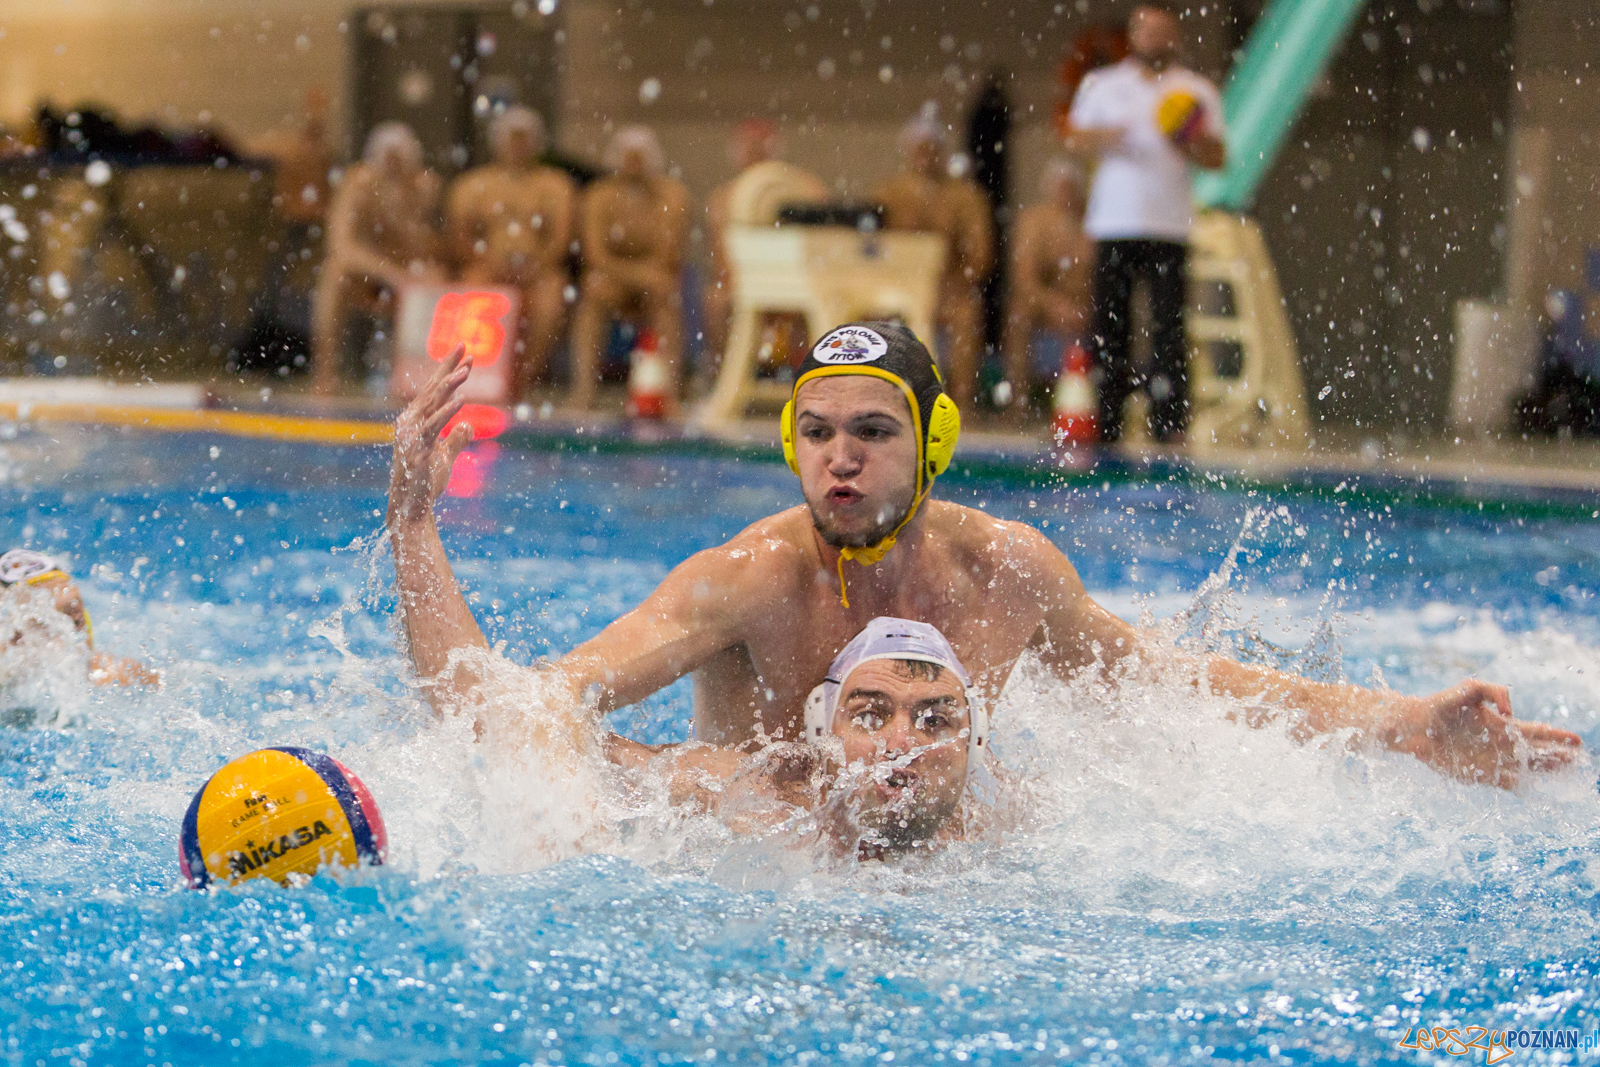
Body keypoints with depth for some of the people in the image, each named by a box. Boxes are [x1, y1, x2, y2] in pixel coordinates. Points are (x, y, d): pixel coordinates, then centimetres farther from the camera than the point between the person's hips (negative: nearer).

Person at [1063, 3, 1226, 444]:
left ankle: (1170, 422, -8)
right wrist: (1101, 138, -11)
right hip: (1113, 225, 1)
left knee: (1169, 326, -8)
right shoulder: (1102, 85, 14)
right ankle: (1106, 420, 5)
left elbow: (1217, 157, 8)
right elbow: (1073, 138, 10)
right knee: (1109, 325, 0)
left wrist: (1189, 143, -12)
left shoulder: (1197, 92, 11)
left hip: (1169, 226, -1)